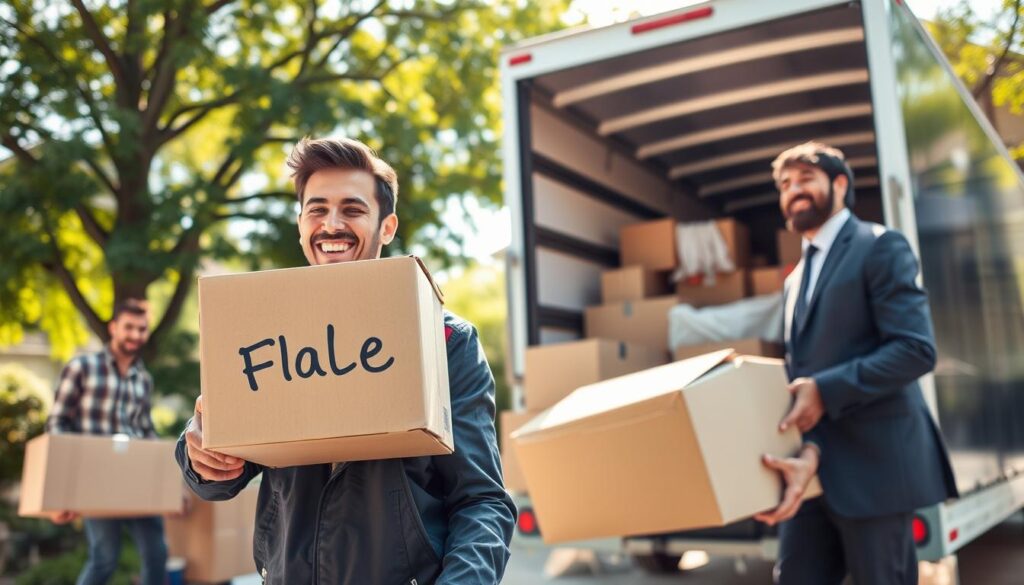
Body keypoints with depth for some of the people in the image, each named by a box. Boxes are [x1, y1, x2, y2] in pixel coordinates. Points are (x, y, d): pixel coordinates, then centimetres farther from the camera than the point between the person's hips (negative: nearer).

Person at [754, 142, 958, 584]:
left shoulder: (880, 247, -3)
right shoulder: (795, 280, 18)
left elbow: (916, 349, -15)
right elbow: (799, 376, 9)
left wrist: (825, 390, -19)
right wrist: (806, 448, -10)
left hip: (871, 464, -7)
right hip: (815, 469, 7)